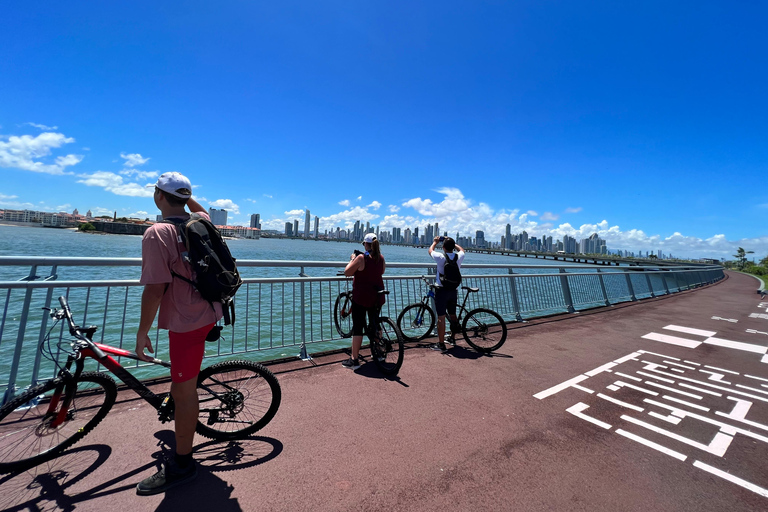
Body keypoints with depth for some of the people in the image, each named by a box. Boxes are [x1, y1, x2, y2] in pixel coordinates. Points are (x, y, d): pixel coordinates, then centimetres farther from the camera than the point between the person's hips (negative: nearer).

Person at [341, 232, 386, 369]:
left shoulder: (361, 257, -15)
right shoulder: (381, 257, 2)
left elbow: (347, 272, -12)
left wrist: (352, 259, 3)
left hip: (361, 297, -6)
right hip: (377, 296, 6)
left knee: (357, 327, 0)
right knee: (375, 324, 20)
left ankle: (354, 360, 4)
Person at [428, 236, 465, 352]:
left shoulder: (441, 257, -15)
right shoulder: (459, 257, -4)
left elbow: (430, 250, 6)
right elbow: (461, 249, 22)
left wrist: (435, 241, 23)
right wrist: (452, 242, 28)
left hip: (441, 290, -5)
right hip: (453, 290, 5)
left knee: (441, 317, -2)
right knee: (453, 315, 19)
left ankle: (441, 344, 3)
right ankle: (453, 338, 36)